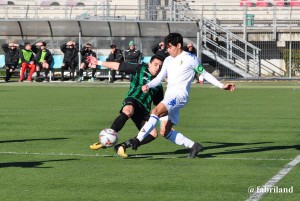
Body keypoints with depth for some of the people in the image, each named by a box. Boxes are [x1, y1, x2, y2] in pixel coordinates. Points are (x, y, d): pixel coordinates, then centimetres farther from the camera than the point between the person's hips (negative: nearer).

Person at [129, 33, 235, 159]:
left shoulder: (190, 59, 2)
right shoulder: (168, 60, 20)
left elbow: (204, 74, 10)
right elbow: (159, 78, 18)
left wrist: (221, 86, 7)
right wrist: (148, 86, -2)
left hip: (179, 95, -8)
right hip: (169, 97, 8)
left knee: (156, 111, -30)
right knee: (166, 132, 3)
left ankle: (138, 140, -37)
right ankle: (193, 146, 10)